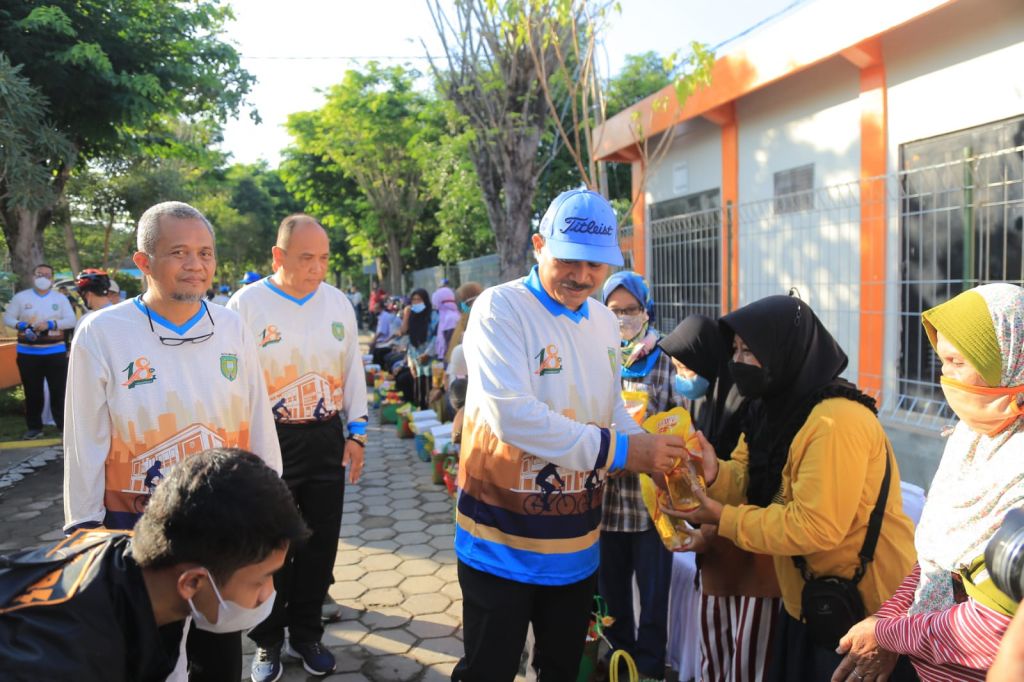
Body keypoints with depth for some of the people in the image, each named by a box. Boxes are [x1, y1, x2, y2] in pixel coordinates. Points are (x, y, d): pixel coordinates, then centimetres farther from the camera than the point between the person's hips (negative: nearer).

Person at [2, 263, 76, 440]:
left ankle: (64, 425, 8)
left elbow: (71, 320, -4)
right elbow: (7, 318, 5)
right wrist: (21, 325, -14)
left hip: (55, 352, -1)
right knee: (32, 392, 7)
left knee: (59, 390, 1)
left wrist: (51, 324, -18)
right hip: (28, 353, 1)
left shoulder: (60, 298, 4)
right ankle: (34, 427, 17)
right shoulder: (21, 297, 4)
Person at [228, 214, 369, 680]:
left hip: (327, 439, 4)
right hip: (270, 441, -3)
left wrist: (356, 433, 7)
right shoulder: (247, 303, -10)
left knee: (320, 542, 13)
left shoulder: (338, 302, 3)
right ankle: (268, 641, 31)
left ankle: (306, 633, 33)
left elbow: (353, 370, 10)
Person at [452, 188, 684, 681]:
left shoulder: (604, 321, 7)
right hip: (503, 543, -6)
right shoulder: (500, 308, -15)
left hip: (577, 543, 6)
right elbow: (513, 414, -27)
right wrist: (617, 451, -25)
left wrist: (653, 455, -6)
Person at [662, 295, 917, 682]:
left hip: (863, 608, -9)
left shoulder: (837, 421, -28)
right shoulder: (779, 406, 3)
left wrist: (723, 519, -26)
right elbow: (753, 481, 3)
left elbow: (816, 527, -31)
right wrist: (714, 475, -18)